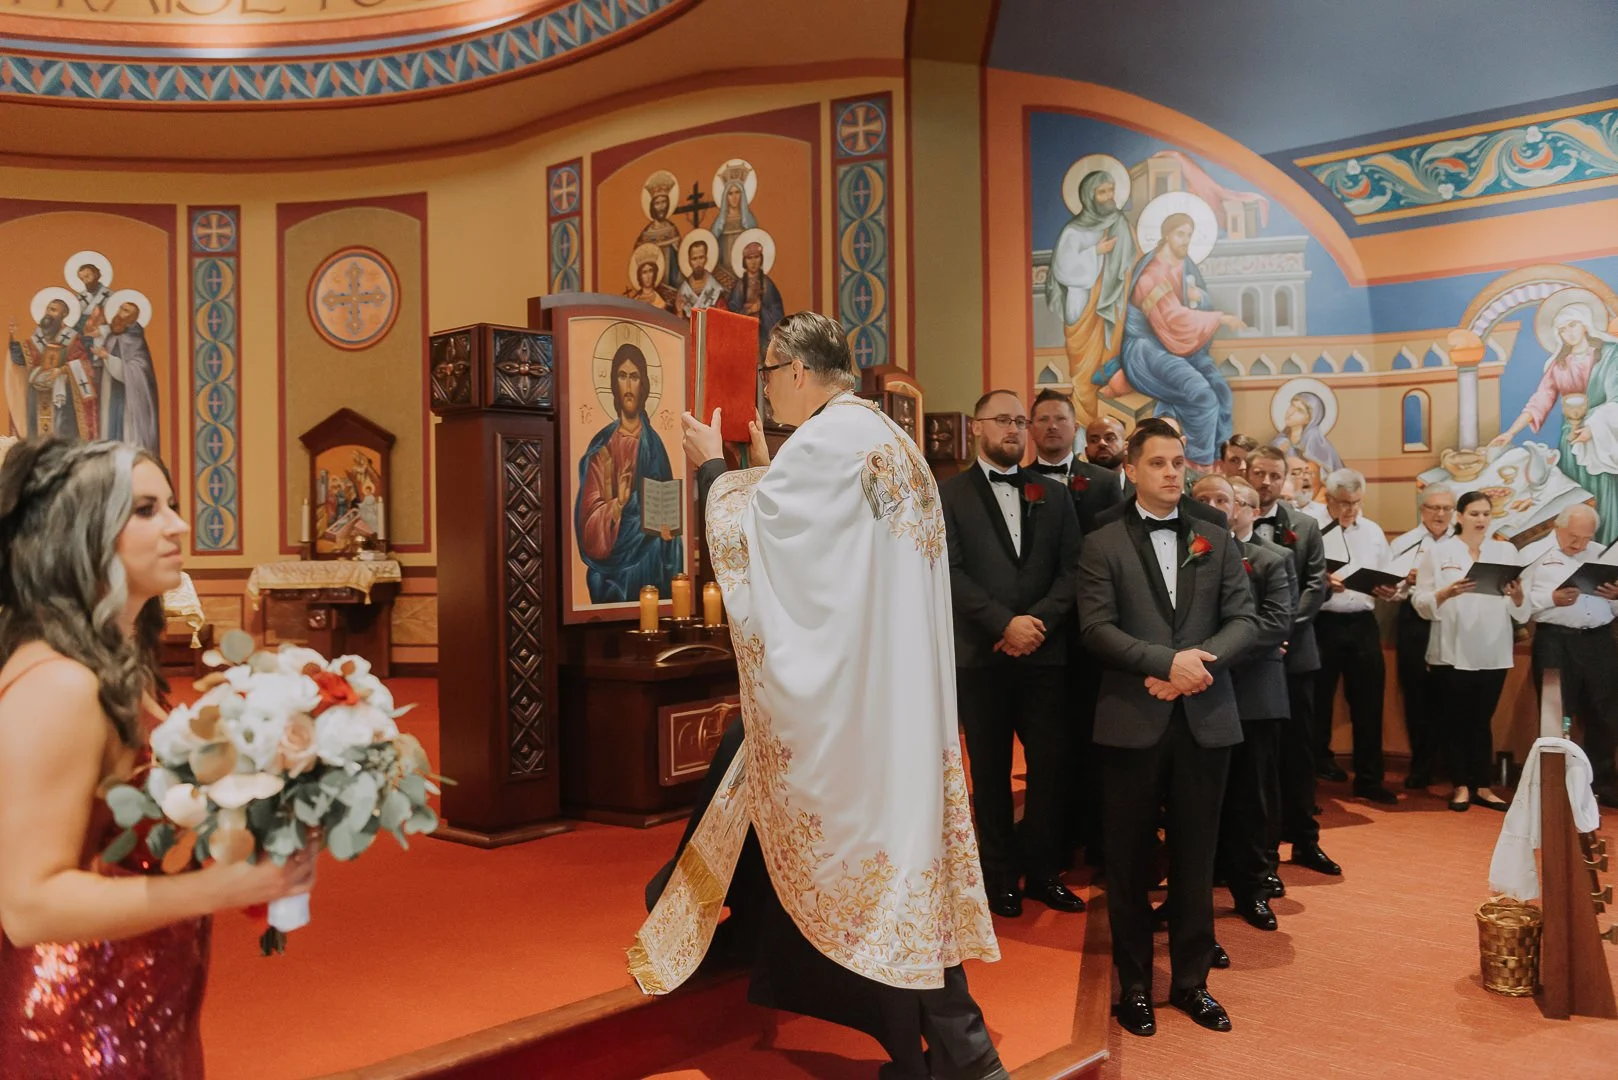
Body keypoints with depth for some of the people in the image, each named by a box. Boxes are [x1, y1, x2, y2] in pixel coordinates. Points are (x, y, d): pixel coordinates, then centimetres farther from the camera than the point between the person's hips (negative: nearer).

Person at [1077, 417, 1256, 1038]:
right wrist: (1167, 661, -20)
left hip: (1205, 718, 2)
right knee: (1131, 861, 7)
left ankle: (1191, 981, 25)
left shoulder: (1216, 540, 11)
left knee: (1195, 859, 10)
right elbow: (1096, 629, -9)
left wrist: (1199, 663, -14)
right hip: (1133, 719, -2)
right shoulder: (1102, 546, 2)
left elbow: (1244, 621, 3)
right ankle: (1134, 985, 21)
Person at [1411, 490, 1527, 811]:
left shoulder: (1506, 551, 7)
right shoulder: (1438, 552, 0)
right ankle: (1461, 786, 13)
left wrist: (1517, 595, -18)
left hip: (1493, 652, 2)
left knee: (1482, 721, 9)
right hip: (1453, 652, -2)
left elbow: (1521, 610, 3)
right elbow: (1420, 602, -6)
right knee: (1456, 720, 4)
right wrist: (1447, 592, -23)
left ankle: (1482, 786, 17)